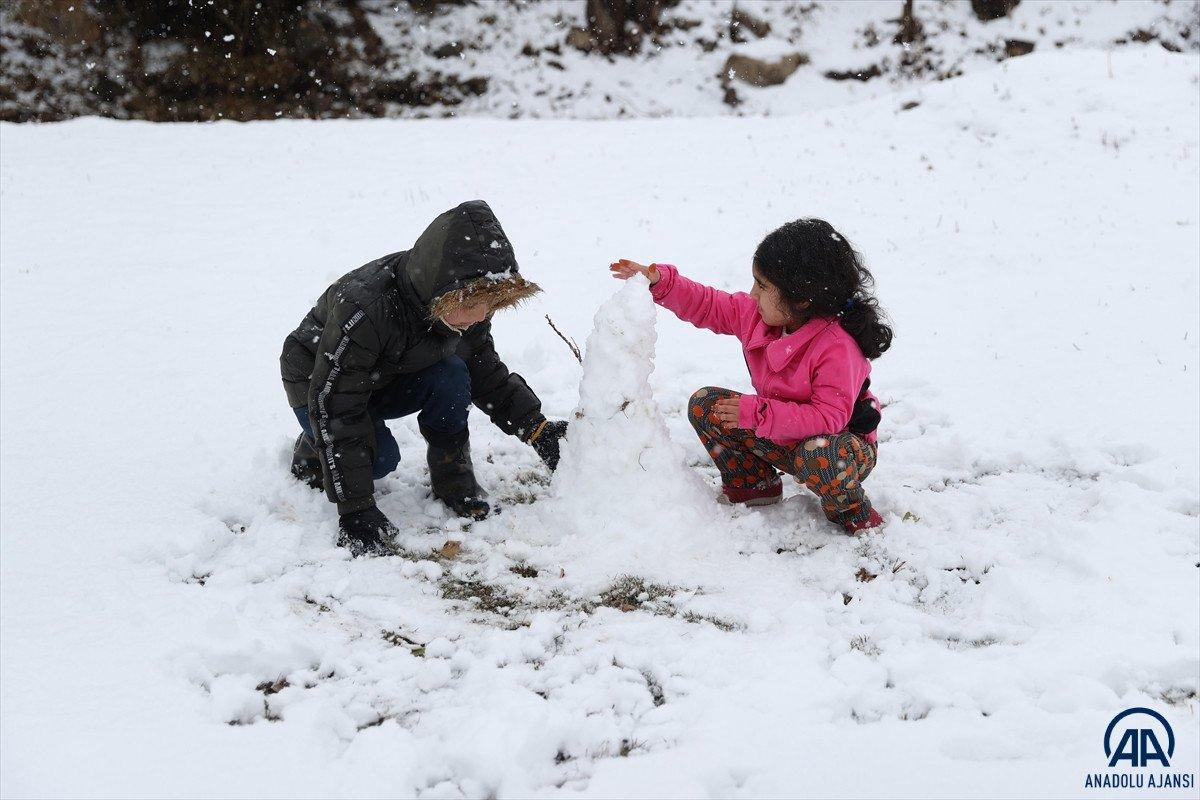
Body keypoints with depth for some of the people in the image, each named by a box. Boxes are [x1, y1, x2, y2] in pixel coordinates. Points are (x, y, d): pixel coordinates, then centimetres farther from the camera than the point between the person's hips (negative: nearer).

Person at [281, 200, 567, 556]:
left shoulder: (466, 303, -20)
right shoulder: (364, 311, -41)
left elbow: (487, 375, -3)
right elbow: (334, 408, -36)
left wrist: (536, 427, -16)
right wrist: (355, 508, -36)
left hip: (390, 378, 5)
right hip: (318, 384, -5)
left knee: (452, 375, -25)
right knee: (380, 457, -30)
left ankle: (452, 476, -6)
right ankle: (313, 451, 1)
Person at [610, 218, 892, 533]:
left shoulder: (836, 347, -31)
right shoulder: (754, 315, -8)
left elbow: (829, 416, -34)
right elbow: (707, 306, 5)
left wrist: (758, 413, -34)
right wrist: (660, 282, -8)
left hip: (842, 440, -7)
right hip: (779, 439, 7)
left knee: (820, 457, -43)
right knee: (705, 404, -2)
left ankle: (851, 509, -9)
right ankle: (753, 484, 11)